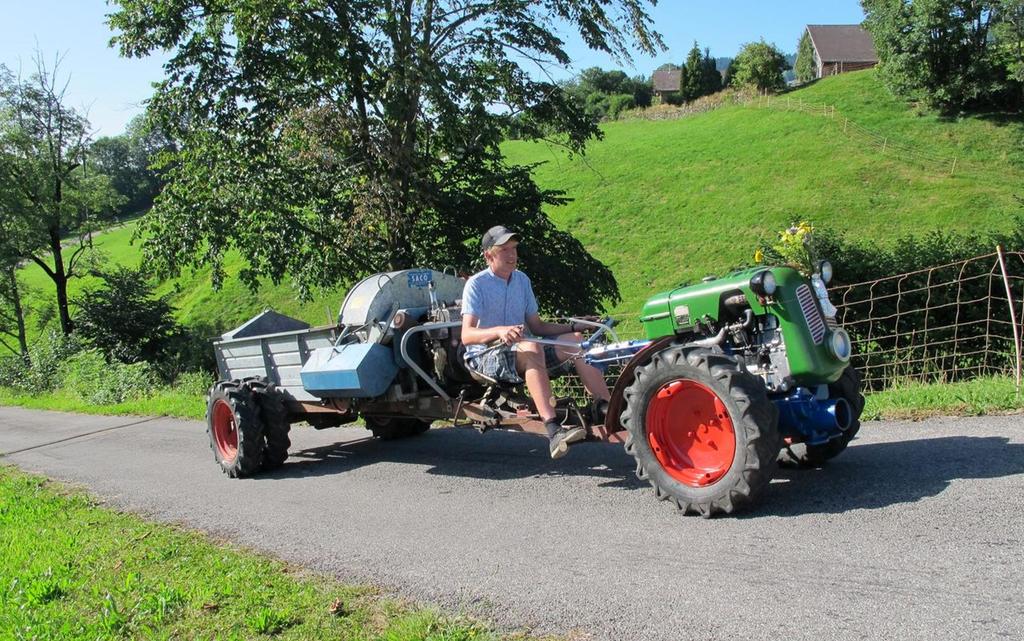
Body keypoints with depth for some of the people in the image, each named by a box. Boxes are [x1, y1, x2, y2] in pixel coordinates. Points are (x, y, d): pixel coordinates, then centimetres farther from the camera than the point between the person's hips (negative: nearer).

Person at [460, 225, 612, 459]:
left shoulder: (522, 280, 11)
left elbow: (537, 326, 13)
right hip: (485, 357, -7)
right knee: (531, 348, -37)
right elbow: (467, 334, -22)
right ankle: (553, 430, -49)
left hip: (520, 351, 7)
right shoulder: (477, 284, -10)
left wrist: (575, 327, 0)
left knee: (574, 339, -11)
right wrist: (500, 331, -42)